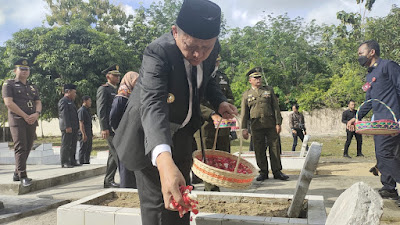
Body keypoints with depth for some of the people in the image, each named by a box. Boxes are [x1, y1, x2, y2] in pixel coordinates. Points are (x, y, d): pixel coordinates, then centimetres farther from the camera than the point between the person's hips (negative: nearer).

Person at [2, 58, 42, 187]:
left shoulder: (33, 88, 22)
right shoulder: (9, 85, 4)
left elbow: (38, 103, 15)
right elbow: (8, 103, -8)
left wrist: (36, 114, -8)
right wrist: (25, 116, -12)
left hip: (31, 121, 6)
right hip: (17, 120, -6)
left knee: (27, 148, 7)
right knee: (20, 148, -11)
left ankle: (17, 174, 18)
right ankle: (23, 176, -9)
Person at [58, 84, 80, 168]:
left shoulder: (70, 102, 25)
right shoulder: (63, 101, -7)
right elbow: (64, 114, -17)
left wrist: (76, 127, 21)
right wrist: (67, 126, -24)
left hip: (74, 127, 10)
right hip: (67, 127, -10)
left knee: (73, 145, 11)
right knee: (66, 145, -8)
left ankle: (72, 161, 16)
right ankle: (64, 163, -6)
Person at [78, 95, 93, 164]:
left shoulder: (87, 110, 18)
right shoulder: (81, 110, -12)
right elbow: (81, 123, -19)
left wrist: (91, 133, 21)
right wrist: (84, 134, -24)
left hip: (89, 133, 10)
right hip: (84, 133, -10)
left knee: (88, 149, 13)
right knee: (83, 149, -5)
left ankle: (87, 162, 21)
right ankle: (82, 163, 0)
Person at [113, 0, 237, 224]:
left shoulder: (212, 48, -12)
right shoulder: (158, 52, -31)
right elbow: (152, 103, -47)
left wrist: (219, 102, -11)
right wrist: (163, 160, -63)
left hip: (182, 132, 6)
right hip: (151, 135, -6)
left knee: (180, 200, 16)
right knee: (158, 203, -5)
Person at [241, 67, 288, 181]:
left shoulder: (269, 90, 11)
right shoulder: (246, 95, 10)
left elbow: (276, 107, 8)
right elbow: (244, 113, 7)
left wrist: (278, 123, 0)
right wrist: (244, 128, -2)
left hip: (271, 124, 0)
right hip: (256, 126, 0)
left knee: (274, 147, 1)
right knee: (259, 149, 2)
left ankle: (277, 171, 10)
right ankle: (263, 172, 13)